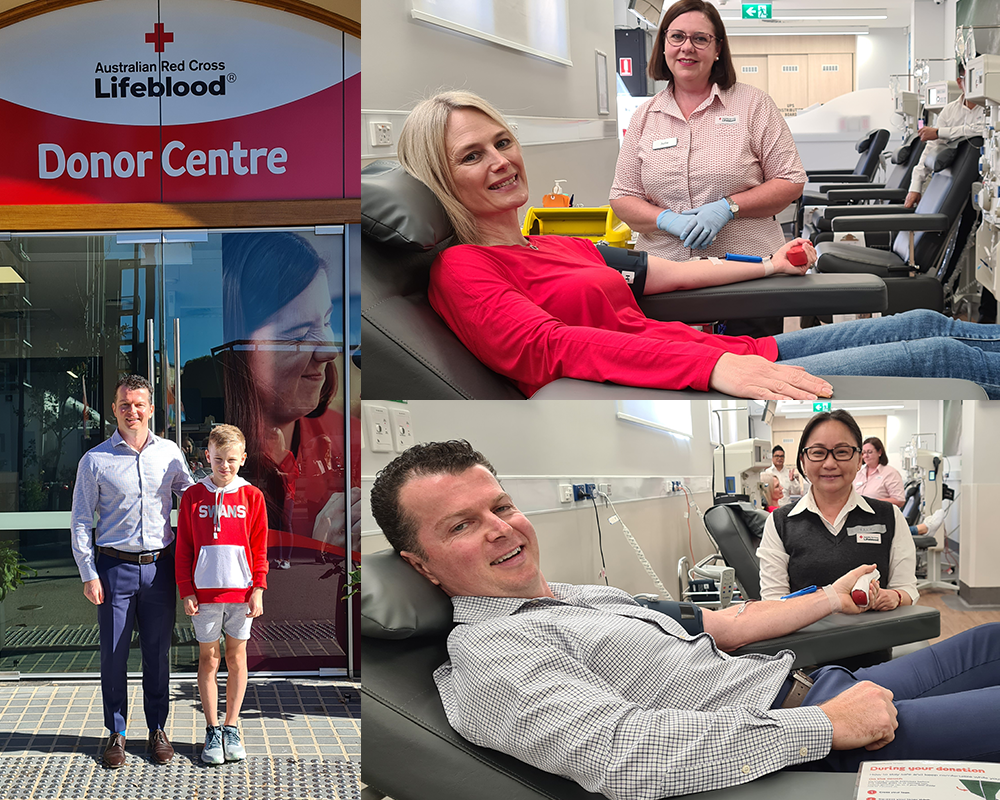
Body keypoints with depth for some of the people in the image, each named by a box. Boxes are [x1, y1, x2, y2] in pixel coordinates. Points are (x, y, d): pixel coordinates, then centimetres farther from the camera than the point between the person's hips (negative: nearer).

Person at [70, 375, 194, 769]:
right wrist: (89, 574, -5)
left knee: (157, 652, 8)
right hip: (115, 566, -1)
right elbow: (80, 521, 2)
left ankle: (157, 729, 20)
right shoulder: (94, 460, 0)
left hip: (159, 566, 2)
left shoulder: (170, 454, 5)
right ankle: (116, 732, 15)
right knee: (114, 653, 2)